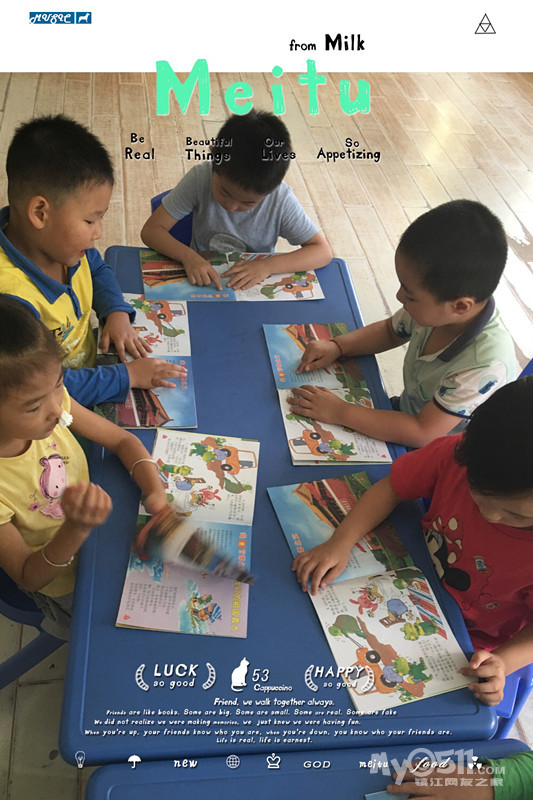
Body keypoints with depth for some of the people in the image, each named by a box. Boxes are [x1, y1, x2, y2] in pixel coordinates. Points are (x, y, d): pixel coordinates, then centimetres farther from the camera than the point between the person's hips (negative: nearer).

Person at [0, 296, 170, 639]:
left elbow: (122, 440, -8)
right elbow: (28, 577, -23)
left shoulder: (51, 401, -23)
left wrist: (157, 494, -27)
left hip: (100, 524, 4)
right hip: (67, 583, -4)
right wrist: (78, 528, -43)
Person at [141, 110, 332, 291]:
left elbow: (323, 251, -14)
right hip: (201, 280, -1)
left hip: (253, 286, 1)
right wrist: (188, 256, -32)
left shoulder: (281, 200, -17)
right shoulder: (200, 178, -16)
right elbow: (151, 230, -14)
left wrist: (268, 266, -27)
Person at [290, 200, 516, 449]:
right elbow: (389, 331, 8)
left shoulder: (486, 365, -36)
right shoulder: (435, 311, -15)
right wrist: (336, 346, -8)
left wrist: (339, 412, -29)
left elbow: (421, 433, -31)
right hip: (408, 413, 7)